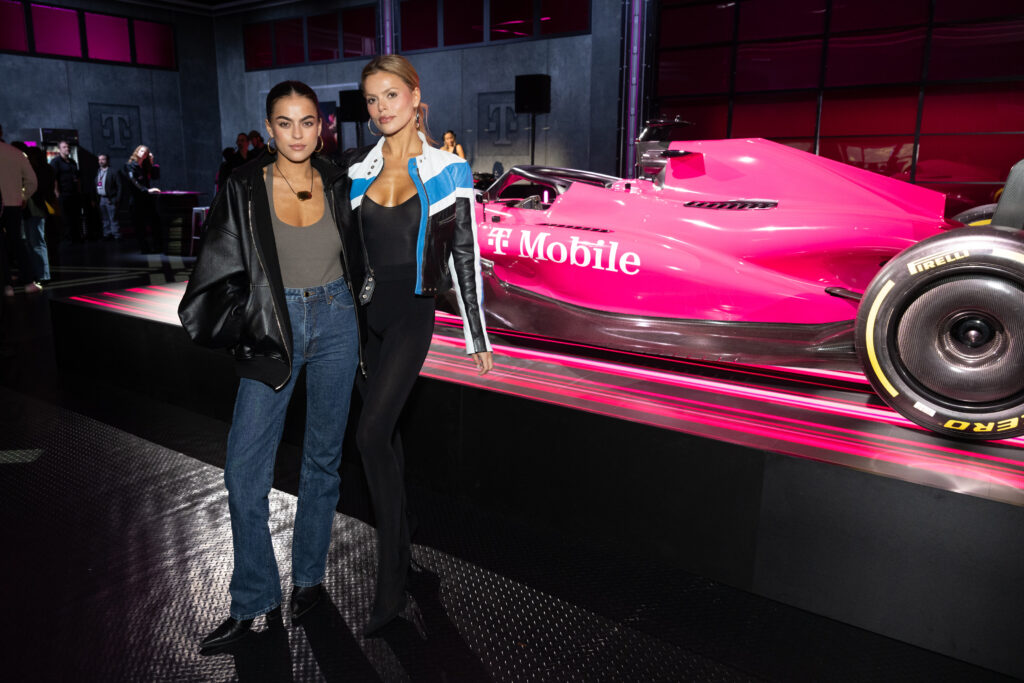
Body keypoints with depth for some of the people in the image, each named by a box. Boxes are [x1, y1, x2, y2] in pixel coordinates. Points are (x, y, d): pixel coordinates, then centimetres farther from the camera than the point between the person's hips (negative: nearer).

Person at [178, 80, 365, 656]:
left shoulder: (339, 185, 3)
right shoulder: (245, 188, -3)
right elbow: (221, 268, 1)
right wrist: (230, 324, -9)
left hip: (335, 324, 2)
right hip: (271, 330, -1)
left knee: (323, 458, 11)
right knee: (245, 470, -4)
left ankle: (310, 576, 29)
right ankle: (254, 603, 14)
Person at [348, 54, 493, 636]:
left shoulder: (445, 170, -3)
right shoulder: (356, 169, 7)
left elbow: (464, 254, -3)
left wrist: (478, 337, -2)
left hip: (412, 312, -5)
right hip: (365, 310, 5)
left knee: (372, 432, -16)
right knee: (386, 429, 12)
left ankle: (392, 583, -5)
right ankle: (402, 542, 32)